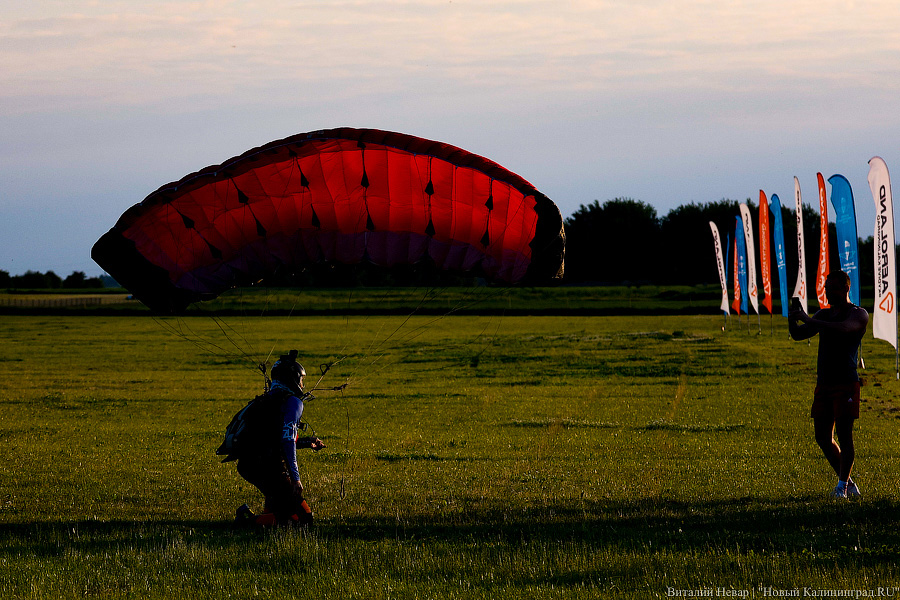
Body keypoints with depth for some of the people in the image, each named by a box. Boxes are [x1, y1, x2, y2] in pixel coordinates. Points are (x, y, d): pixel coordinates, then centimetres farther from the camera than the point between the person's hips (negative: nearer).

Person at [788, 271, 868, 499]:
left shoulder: (859, 315, -4)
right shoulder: (824, 315, 16)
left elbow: (844, 328, -25)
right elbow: (799, 334, 13)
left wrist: (810, 320, -31)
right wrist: (793, 321, -10)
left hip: (846, 384, -7)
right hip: (824, 384, 7)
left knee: (844, 435, -10)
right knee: (823, 437, 5)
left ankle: (843, 487, -5)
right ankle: (848, 483, 17)